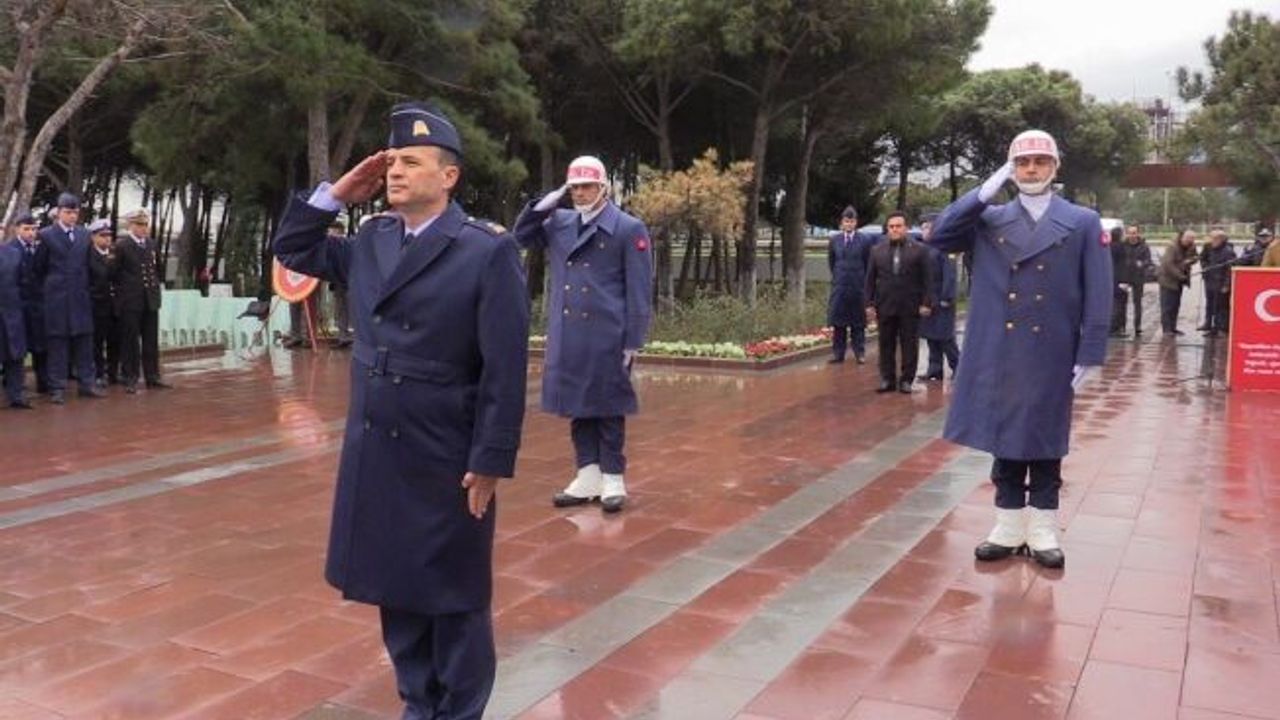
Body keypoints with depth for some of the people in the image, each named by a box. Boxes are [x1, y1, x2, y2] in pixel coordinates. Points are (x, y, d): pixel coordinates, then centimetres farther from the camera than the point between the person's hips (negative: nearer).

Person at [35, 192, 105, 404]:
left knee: (84, 339, 6)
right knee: (57, 341, 0)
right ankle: (57, 388, 5)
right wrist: (51, 284, 8)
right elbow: (39, 267, 4)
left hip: (81, 296, 3)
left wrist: (84, 285, 11)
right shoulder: (47, 235, -2)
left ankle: (87, 384, 12)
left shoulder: (84, 235, 9)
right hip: (56, 297, -3)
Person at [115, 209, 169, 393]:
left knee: (151, 341, 9)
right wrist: (123, 291, -2)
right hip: (131, 301, -5)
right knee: (130, 341, 1)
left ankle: (152, 376, 16)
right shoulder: (121, 245, -5)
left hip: (150, 300, 5)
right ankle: (130, 379, 7)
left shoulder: (151, 245, 12)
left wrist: (155, 286, 12)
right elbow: (116, 272, -5)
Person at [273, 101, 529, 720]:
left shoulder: (488, 251, -12)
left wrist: (490, 460, -16)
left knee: (453, 596, 9)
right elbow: (292, 251, 20)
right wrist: (335, 194, 6)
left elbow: (505, 368, -14)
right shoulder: (369, 241, 7)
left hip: (446, 459, -6)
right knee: (397, 588, 17)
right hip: (373, 452, 6)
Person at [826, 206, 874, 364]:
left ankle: (859, 353, 13)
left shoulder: (865, 240, -4)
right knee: (838, 322, 4)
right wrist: (838, 275, 11)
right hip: (839, 286, 2)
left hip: (858, 286, -2)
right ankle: (839, 353, 12)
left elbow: (869, 264, 2)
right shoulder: (834, 240, 3)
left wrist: (863, 280, 3)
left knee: (858, 322, 6)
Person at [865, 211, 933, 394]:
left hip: (910, 308, -2)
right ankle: (887, 379, 12)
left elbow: (928, 279, -1)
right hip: (885, 307, 2)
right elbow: (870, 280, 8)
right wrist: (869, 304, 1)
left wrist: (927, 303, -8)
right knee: (886, 346, 5)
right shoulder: (877, 251, 8)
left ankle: (906, 379, 10)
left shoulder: (920, 250, 1)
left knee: (909, 346, 3)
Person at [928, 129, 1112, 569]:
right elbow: (939, 237, -8)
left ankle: (1042, 532, 19)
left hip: (1051, 357, -1)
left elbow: (1097, 296, -1)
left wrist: (1088, 356, -7)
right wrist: (986, 191, -11)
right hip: (998, 355, 2)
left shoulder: (1083, 222, 2)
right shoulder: (990, 219, 7)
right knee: (1004, 442, 9)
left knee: (1044, 445, 8)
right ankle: (1009, 528, 20)